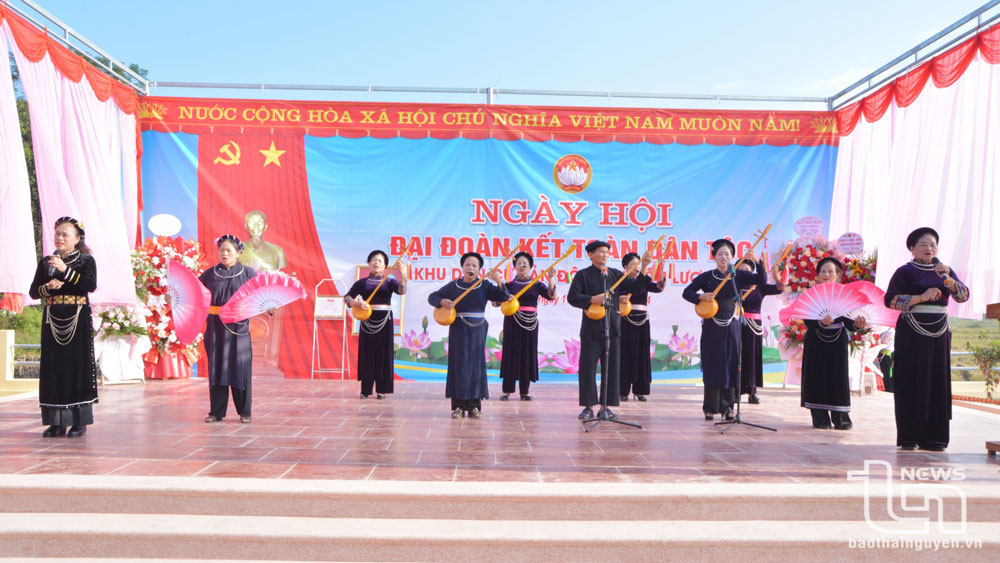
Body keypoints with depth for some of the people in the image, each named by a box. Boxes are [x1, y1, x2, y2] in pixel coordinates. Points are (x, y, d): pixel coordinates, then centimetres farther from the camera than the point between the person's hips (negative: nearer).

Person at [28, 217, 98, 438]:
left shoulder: (86, 260, 1)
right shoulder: (46, 262, 11)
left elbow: (91, 285, -16)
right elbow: (33, 292, 9)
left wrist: (65, 270, -20)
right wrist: (47, 287, -11)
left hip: (78, 320, -3)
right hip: (52, 320, 4)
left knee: (78, 366, -2)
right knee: (53, 368, 3)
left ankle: (80, 421, 4)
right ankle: (57, 422, 10)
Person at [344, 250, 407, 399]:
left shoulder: (389, 282, 5)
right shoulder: (362, 282, 6)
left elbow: (402, 290, -15)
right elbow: (347, 297, 1)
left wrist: (402, 276, -33)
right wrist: (356, 303, -20)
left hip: (384, 321, 0)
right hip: (367, 320, 0)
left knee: (383, 352, 0)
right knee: (366, 352, 1)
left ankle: (382, 390, 8)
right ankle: (365, 390, 9)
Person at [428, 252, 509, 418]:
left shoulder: (485, 286, 4)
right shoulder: (453, 286, 4)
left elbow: (503, 297, -6)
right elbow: (432, 297, 9)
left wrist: (499, 282, -24)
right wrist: (442, 302, -13)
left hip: (477, 331, 1)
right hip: (458, 330, 0)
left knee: (476, 364, 1)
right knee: (458, 365, -2)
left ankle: (474, 406, 7)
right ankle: (458, 406, 3)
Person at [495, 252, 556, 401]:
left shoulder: (536, 284, 7)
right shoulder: (510, 284, 4)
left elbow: (551, 295, -8)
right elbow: (496, 302, -3)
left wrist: (551, 279, -21)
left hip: (531, 322, 2)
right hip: (513, 321, -2)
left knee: (528, 353, 3)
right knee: (511, 353, -1)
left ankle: (524, 391, 11)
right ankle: (507, 390, 5)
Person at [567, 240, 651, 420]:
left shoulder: (615, 274, 13)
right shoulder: (583, 275, 1)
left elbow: (635, 287, 5)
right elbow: (572, 297, -7)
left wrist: (643, 269, -7)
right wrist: (593, 299, -18)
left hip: (613, 328, 4)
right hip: (591, 329, -4)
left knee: (612, 368, 5)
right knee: (588, 368, -2)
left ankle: (606, 406, 14)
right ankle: (588, 406, 7)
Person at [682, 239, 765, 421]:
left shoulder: (738, 275, 4)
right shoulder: (707, 276, 0)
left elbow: (762, 280, -6)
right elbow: (686, 292, 0)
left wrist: (757, 262, -21)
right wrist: (701, 296, -19)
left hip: (731, 326, 2)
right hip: (712, 327, -2)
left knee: (731, 365, 4)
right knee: (712, 366, -1)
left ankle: (727, 407, 14)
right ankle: (710, 408, 7)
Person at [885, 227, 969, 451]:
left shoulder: (945, 270, 13)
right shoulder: (905, 271, 0)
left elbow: (963, 296, 0)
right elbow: (890, 300, -10)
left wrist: (947, 279, -16)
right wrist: (921, 297, -17)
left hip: (939, 332, 4)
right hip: (911, 332, -4)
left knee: (937, 382, 2)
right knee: (911, 382, -5)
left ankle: (932, 437, 7)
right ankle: (908, 437, -1)